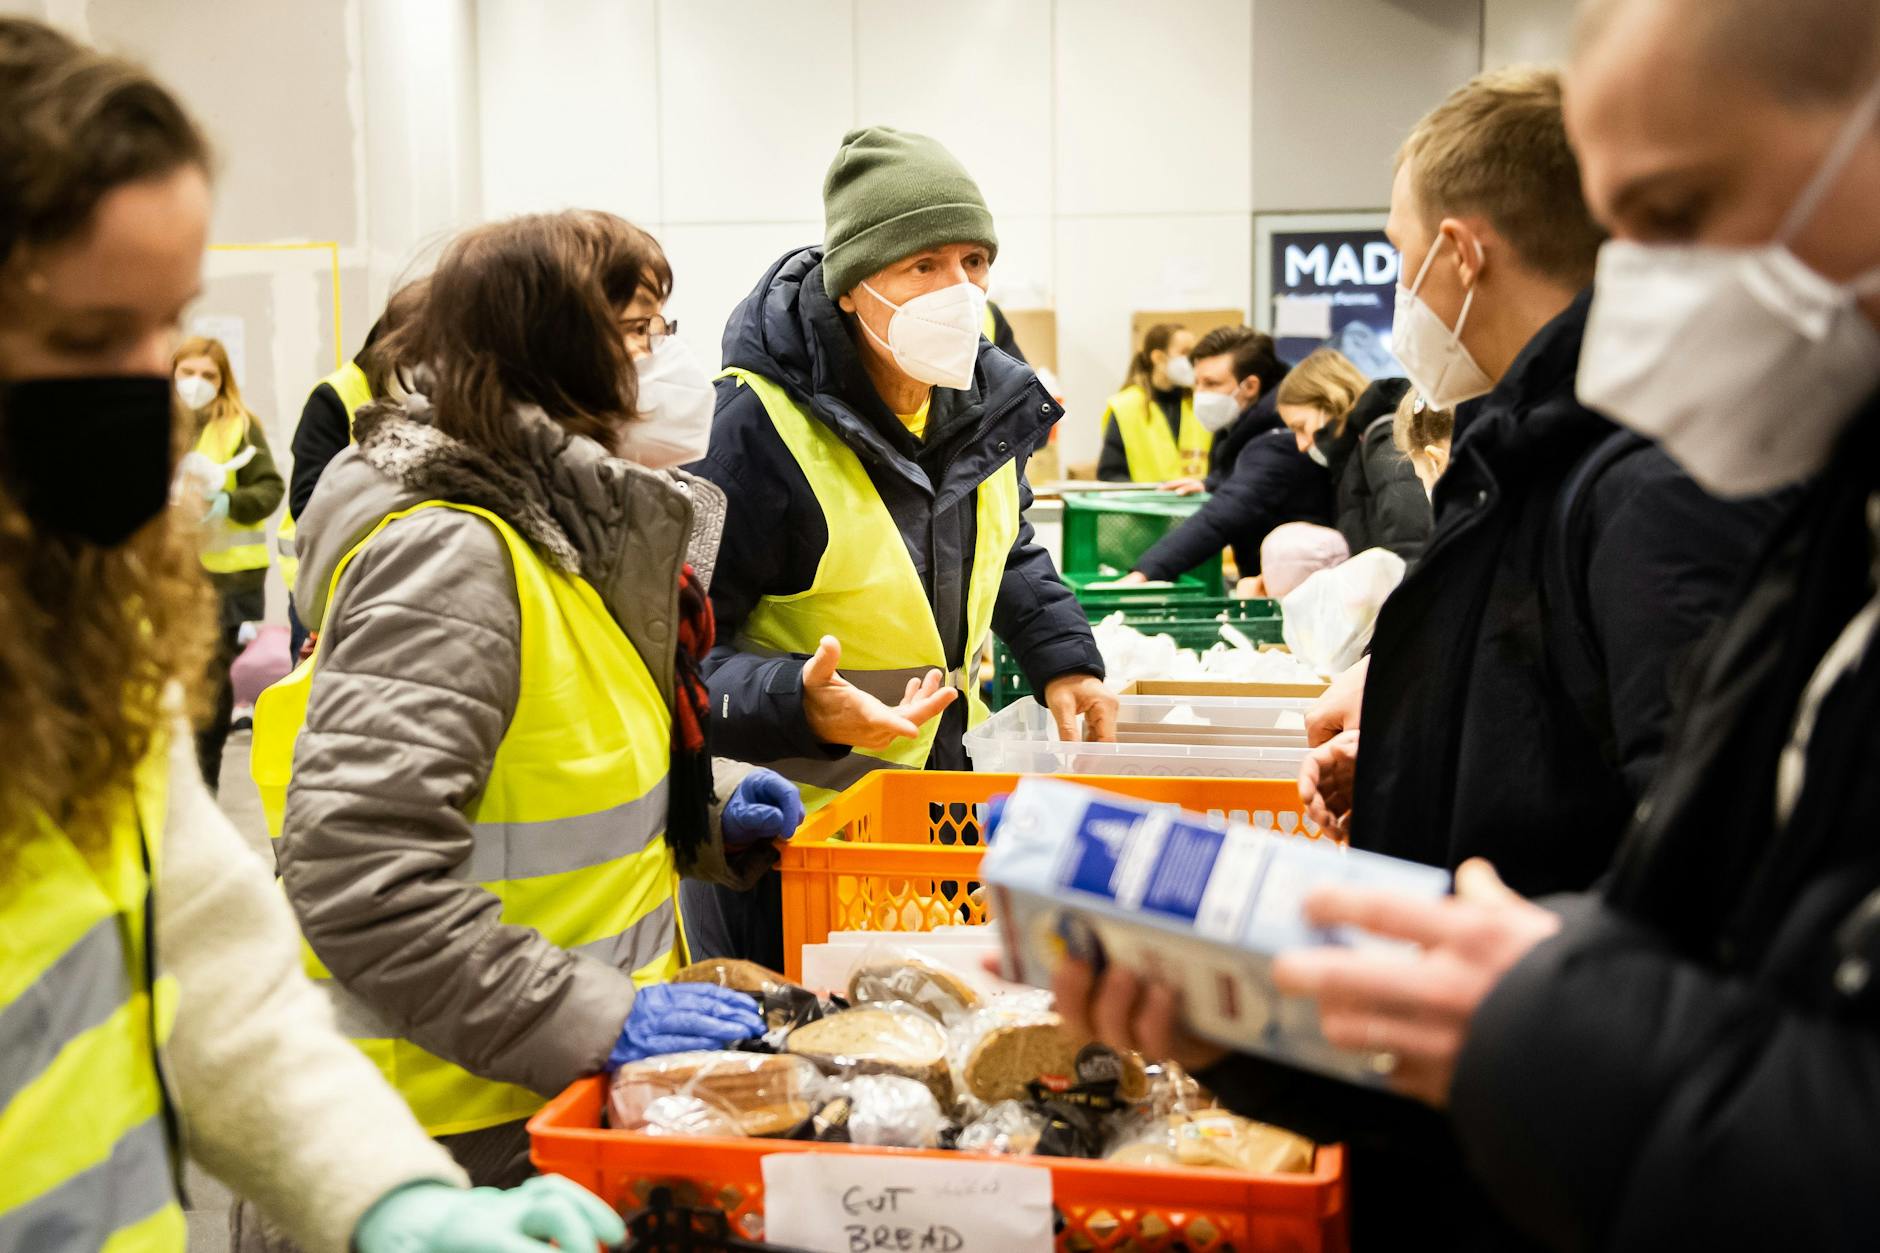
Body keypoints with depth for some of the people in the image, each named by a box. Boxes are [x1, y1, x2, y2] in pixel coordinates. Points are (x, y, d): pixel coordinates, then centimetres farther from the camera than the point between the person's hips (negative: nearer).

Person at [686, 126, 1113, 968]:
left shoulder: (987, 396, 0)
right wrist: (799, 707, -38)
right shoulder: (757, 426, -24)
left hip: (944, 777, 7)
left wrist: (1060, 655, 8)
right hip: (791, 826, -6)